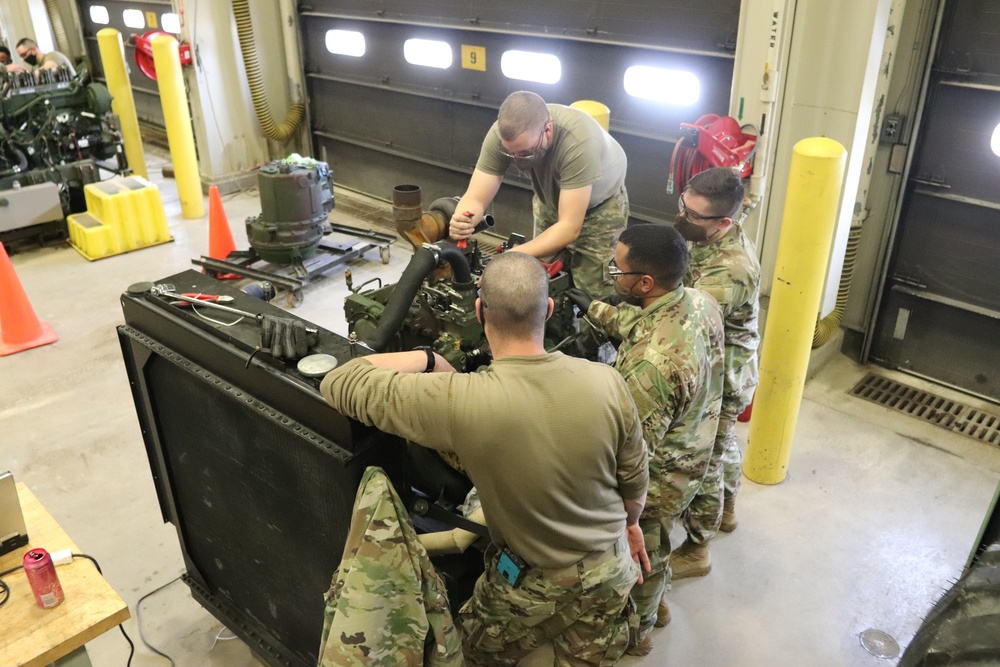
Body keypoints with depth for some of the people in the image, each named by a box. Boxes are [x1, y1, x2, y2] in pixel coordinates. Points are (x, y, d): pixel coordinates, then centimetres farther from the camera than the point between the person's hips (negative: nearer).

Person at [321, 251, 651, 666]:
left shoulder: (461, 402, -32)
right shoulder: (605, 381, -21)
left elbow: (339, 383, -23)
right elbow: (635, 478, -5)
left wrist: (426, 359, -10)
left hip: (531, 587, -3)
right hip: (609, 572, 4)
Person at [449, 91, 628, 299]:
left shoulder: (578, 140, -41)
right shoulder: (501, 133, -30)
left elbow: (569, 228, -40)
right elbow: (475, 199, -27)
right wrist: (461, 221, -50)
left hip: (600, 203, -3)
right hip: (551, 197, 4)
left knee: (591, 294, -6)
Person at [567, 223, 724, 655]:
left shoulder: (651, 364, -42)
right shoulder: (701, 300, -15)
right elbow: (643, 325, 6)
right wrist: (594, 309, 4)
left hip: (657, 477, -8)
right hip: (691, 455, 8)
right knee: (655, 546, 33)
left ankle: (634, 631, 49)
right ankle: (655, 602, 60)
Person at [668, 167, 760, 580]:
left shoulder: (729, 271, -37)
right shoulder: (713, 240, -7)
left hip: (720, 380, -9)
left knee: (703, 463, 8)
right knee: (722, 443, 29)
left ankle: (695, 551, 30)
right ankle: (726, 510, 55)